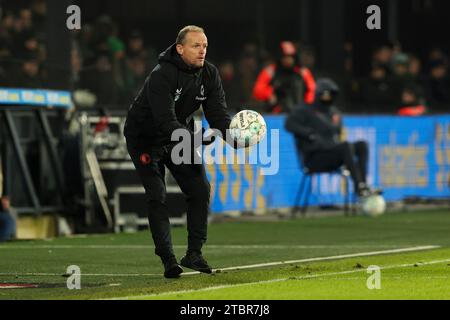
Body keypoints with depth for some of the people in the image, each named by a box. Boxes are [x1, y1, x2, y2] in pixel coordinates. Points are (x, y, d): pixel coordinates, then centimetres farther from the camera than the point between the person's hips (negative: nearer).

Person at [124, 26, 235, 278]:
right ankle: (168, 259, -10)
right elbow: (166, 121, -39)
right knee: (157, 198, -13)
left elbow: (218, 114, -15)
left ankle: (194, 253, 5)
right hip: (145, 139, -6)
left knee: (200, 189, -4)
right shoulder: (162, 76, -30)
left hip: (182, 135, 6)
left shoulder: (209, 74, -10)